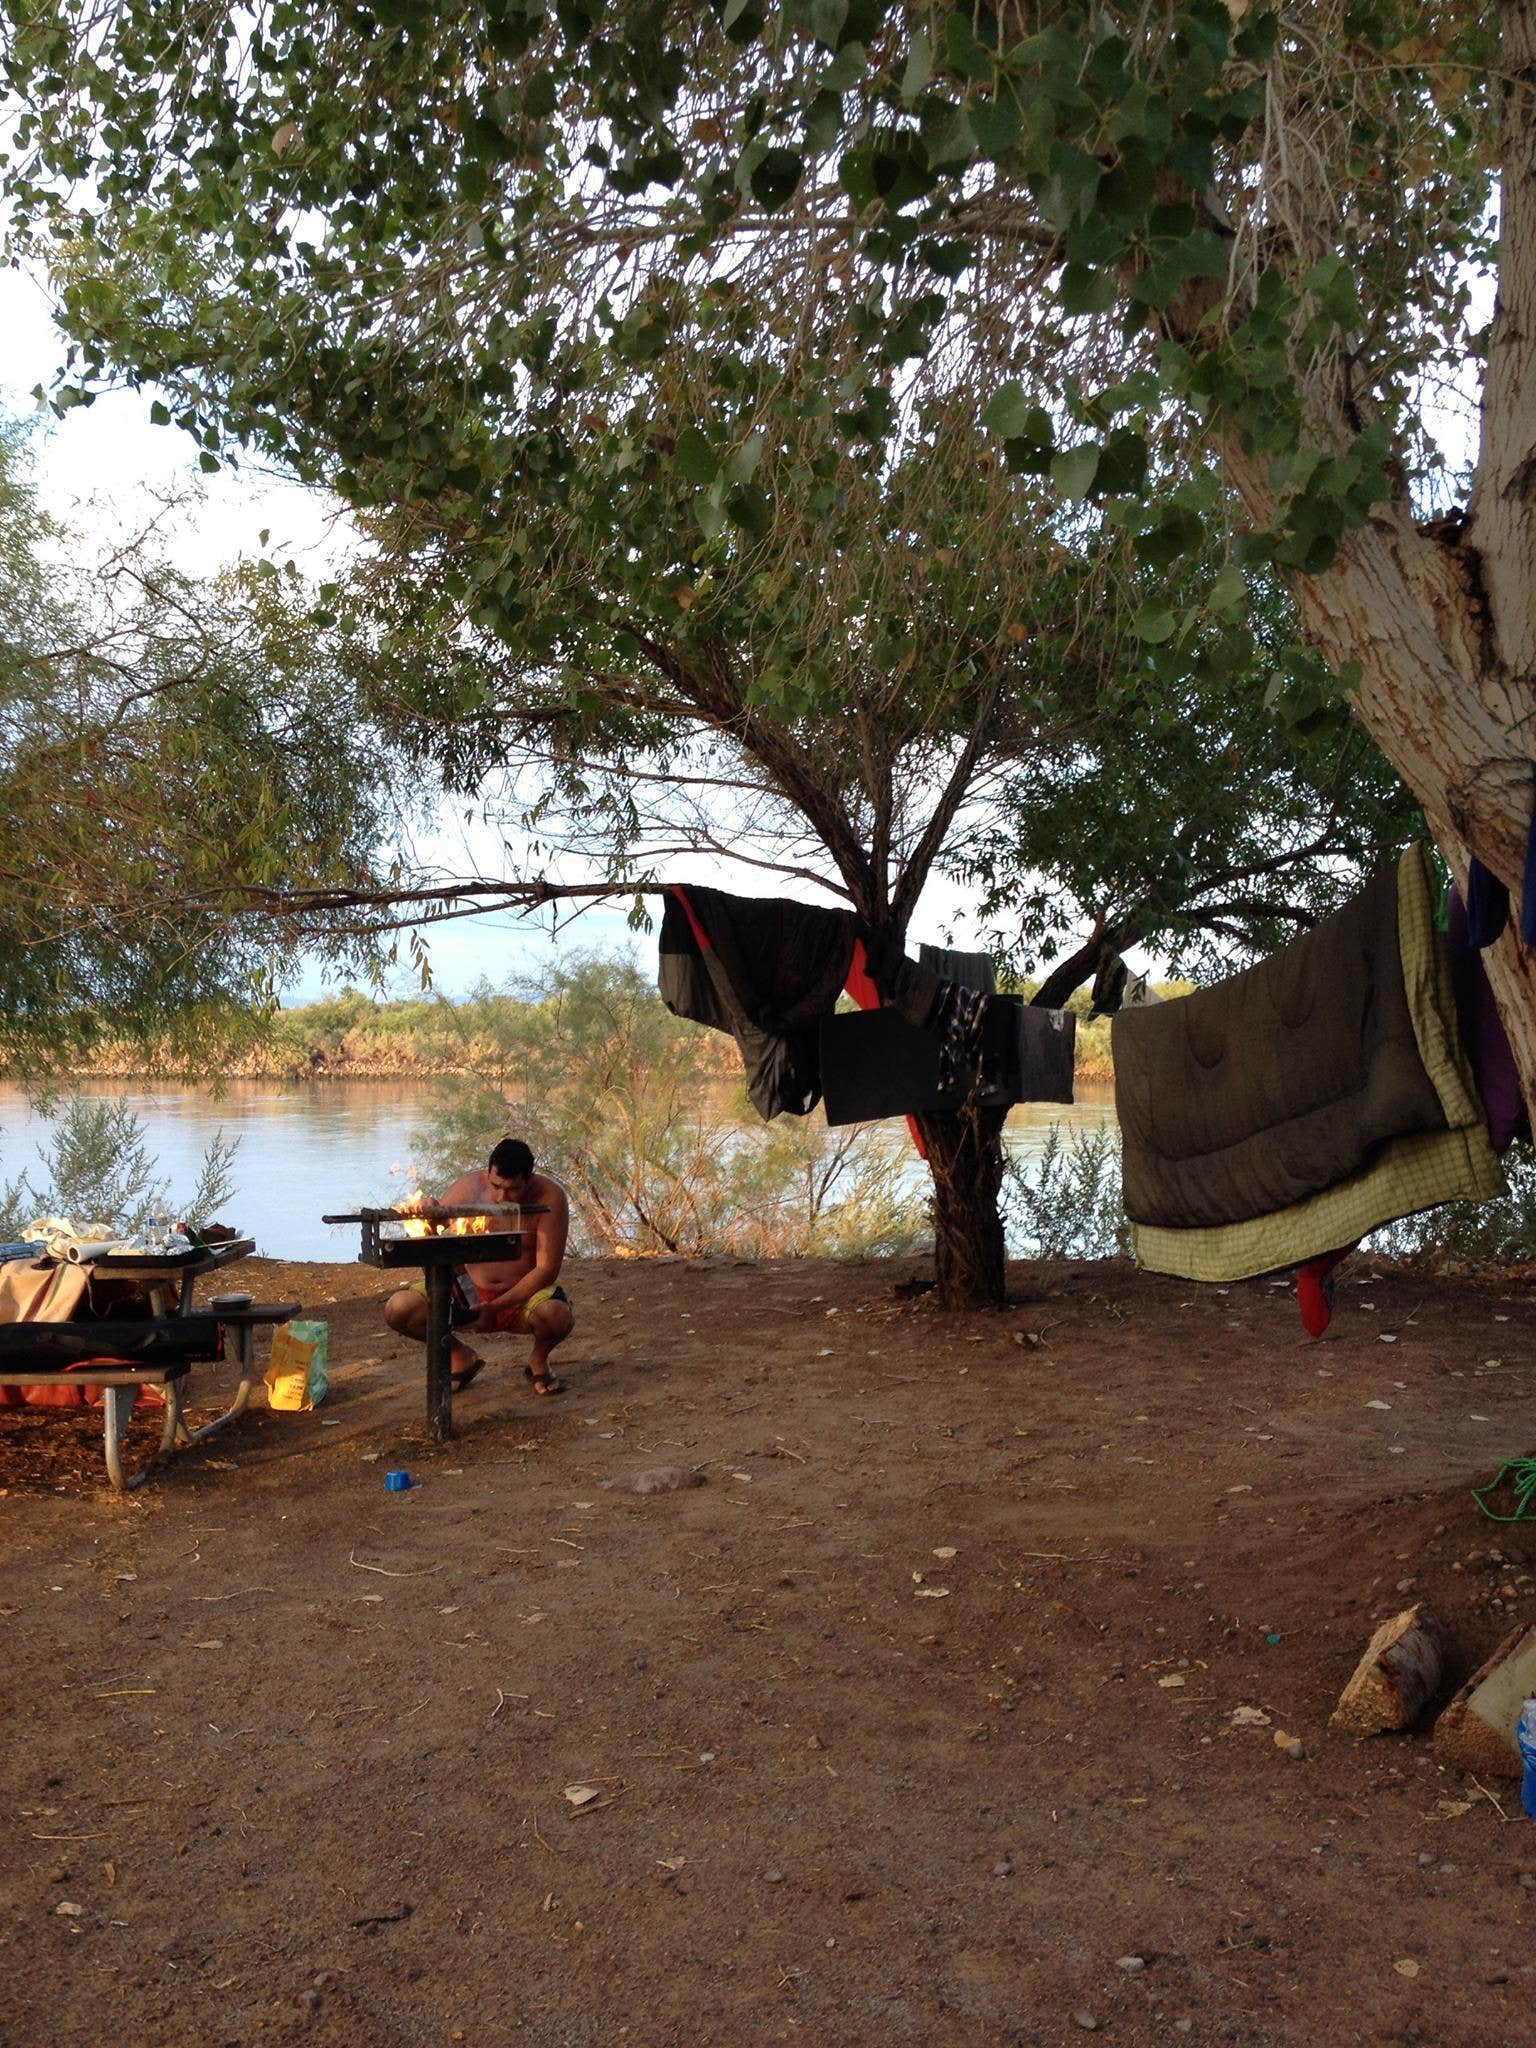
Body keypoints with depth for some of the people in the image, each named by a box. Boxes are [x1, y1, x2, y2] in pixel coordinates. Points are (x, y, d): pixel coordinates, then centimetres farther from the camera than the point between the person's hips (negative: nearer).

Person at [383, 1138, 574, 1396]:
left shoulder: (549, 1197, -19)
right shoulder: (469, 1188, -12)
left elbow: (547, 1268, -21)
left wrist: (495, 1307, -28)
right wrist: (430, 1216, -33)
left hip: (524, 1296, -3)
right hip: (470, 1290, 3)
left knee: (557, 1315, -38)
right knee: (397, 1310, -16)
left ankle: (538, 1361, 0)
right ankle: (463, 1357, 11)